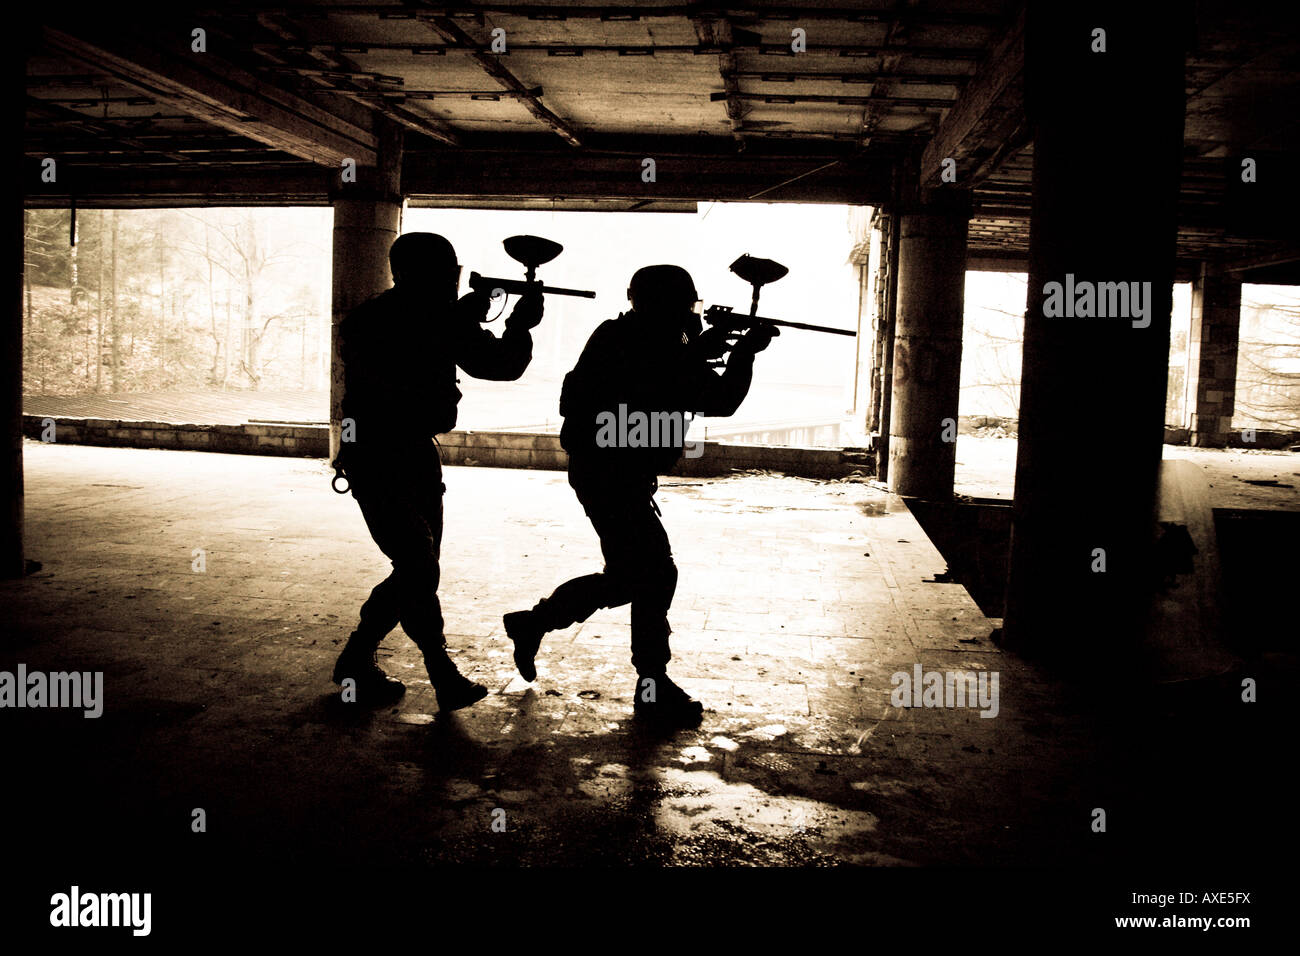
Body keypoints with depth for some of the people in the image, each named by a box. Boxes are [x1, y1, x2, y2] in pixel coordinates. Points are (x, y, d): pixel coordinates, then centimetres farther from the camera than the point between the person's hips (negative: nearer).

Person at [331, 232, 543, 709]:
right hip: (375, 461, -7)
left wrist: (521, 324, -10)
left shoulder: (444, 320, 5)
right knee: (419, 568, -13)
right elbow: (403, 374, -31)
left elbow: (501, 364, 7)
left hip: (418, 455, 8)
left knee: (419, 572, 9)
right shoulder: (369, 322, -14)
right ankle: (444, 675, 1)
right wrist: (457, 325, -29)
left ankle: (356, 661, 23)